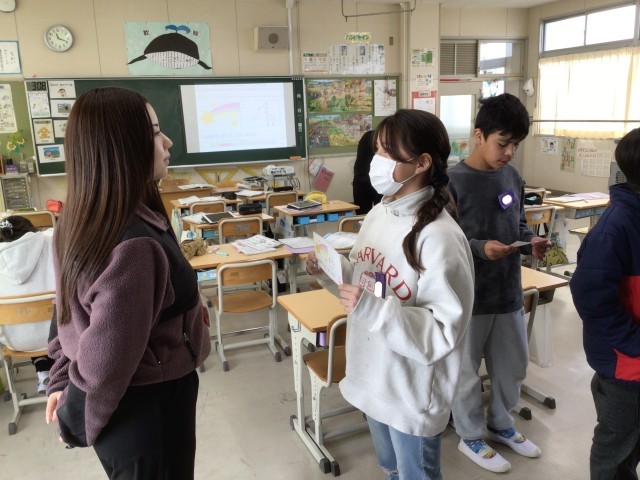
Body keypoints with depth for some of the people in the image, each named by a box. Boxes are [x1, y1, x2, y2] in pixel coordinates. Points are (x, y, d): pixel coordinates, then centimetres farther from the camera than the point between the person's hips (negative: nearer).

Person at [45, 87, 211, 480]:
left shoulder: (82, 220, -3)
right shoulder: (134, 248, -34)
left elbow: (74, 309, 7)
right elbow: (104, 363, -28)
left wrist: (62, 381, 15)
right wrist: (78, 423, -10)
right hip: (147, 409, -8)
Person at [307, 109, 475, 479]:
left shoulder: (439, 237, -26)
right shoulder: (379, 215, -1)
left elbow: (443, 332, -26)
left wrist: (376, 309, -36)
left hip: (412, 392, -7)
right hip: (373, 379, 7)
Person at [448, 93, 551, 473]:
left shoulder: (514, 178, 3)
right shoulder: (453, 182, -17)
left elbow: (519, 225, 14)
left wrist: (531, 241, -6)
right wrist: (480, 248, -29)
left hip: (509, 291, 7)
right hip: (468, 296, -6)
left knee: (513, 365, 22)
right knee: (467, 371, 11)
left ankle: (501, 424, 46)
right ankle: (472, 437, 34)